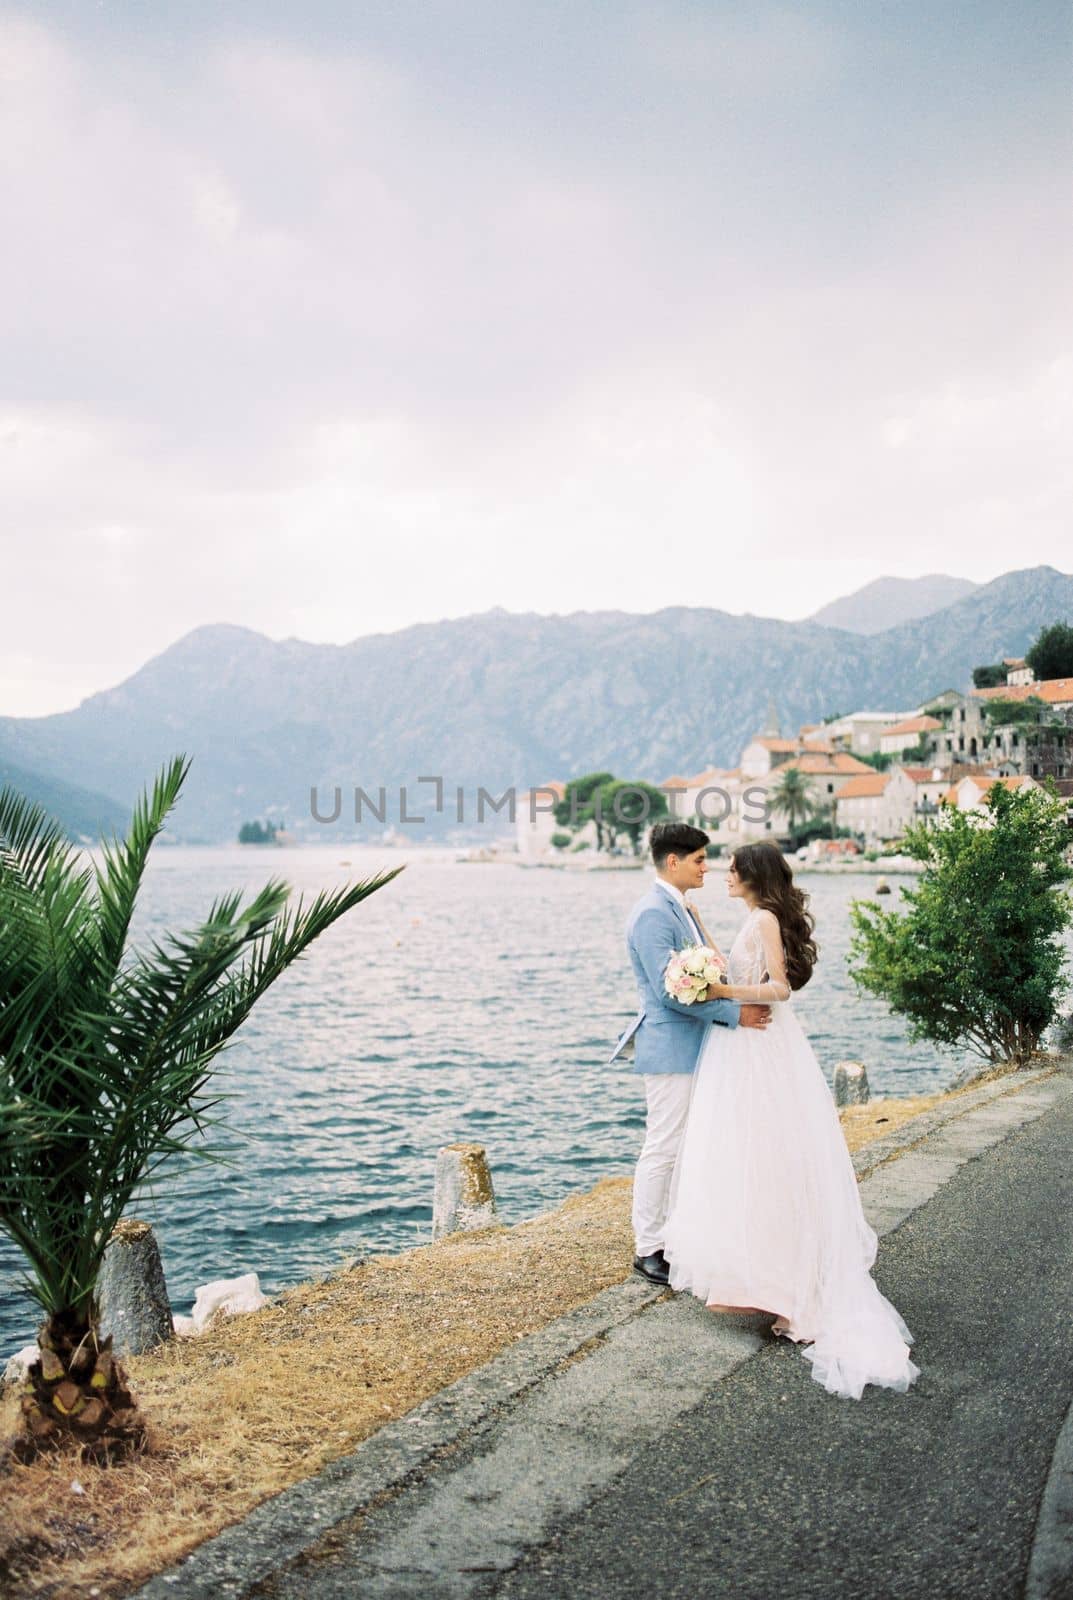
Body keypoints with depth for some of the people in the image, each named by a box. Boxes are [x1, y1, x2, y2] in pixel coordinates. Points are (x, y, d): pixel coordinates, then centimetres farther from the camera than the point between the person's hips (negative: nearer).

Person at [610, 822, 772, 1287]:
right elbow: (669, 990, -24)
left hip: (689, 1048, 10)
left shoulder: (679, 909, 14)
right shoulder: (653, 913, -18)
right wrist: (735, 1014, -20)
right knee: (662, 1151, -1)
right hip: (670, 1050, -10)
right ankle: (647, 1250, 10)